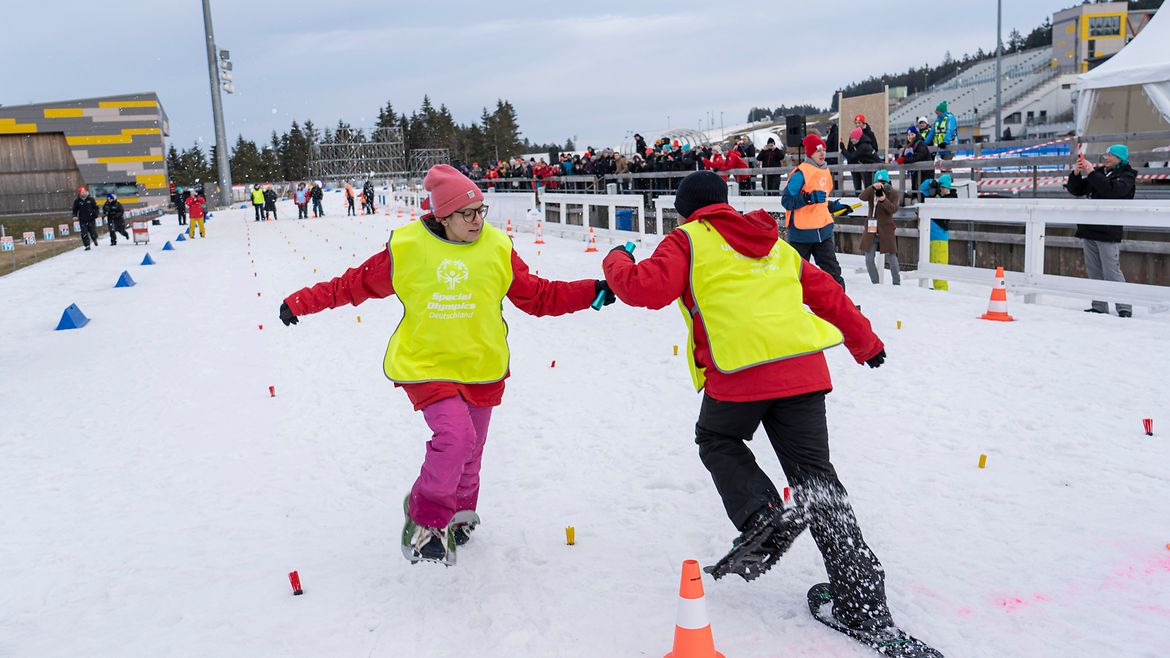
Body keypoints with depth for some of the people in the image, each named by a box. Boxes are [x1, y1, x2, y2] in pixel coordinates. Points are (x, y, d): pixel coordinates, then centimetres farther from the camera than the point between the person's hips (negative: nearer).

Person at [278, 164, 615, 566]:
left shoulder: (498, 249, -3)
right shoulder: (406, 248, -9)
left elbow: (538, 296, 2)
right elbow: (355, 284, 2)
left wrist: (594, 292, -8)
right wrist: (300, 303, 1)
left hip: (481, 368, 4)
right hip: (425, 366, -3)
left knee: (469, 451, 15)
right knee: (456, 437, -23)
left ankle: (459, 513, 45)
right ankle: (426, 517, 1)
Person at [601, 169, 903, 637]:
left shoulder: (688, 240, 9)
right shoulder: (777, 245, 27)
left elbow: (648, 287, -6)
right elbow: (828, 295, 31)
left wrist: (616, 263, 15)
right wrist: (866, 343, 43)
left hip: (740, 374, -5)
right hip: (804, 370, 5)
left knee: (716, 440, 24)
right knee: (815, 474, 9)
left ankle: (762, 516, -1)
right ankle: (864, 603, 7)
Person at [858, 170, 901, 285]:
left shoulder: (893, 193, -2)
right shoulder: (871, 191, 2)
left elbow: (893, 209, -16)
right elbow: (861, 197, -19)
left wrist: (883, 199, -31)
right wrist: (873, 187, -33)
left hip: (886, 230, -2)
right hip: (871, 229, 2)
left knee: (891, 258, 0)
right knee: (869, 259, 3)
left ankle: (897, 283, 12)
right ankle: (875, 283, 17)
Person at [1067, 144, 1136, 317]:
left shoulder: (1126, 177, 0)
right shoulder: (1099, 172, 17)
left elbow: (1111, 190, -21)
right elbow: (1076, 190, 16)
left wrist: (1091, 173, -19)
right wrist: (1076, 174, -1)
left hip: (1108, 232, -6)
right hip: (1088, 230, 6)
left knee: (1112, 272, -10)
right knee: (1094, 271, 8)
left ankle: (1124, 308, -5)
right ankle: (1099, 307, 14)